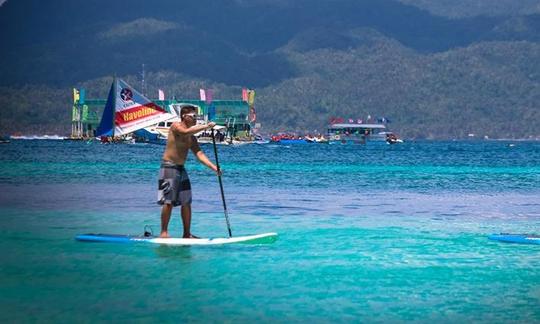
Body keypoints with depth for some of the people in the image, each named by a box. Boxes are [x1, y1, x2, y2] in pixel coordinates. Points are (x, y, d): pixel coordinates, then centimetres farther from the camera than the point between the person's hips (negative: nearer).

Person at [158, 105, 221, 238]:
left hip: (181, 169, 8)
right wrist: (206, 126, -27)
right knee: (168, 202, -10)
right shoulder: (175, 126, -6)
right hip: (169, 167, -8)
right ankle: (164, 232, -5)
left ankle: (187, 233, 11)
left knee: (186, 202, 6)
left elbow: (199, 154, 6)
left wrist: (214, 167, -6)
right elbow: (186, 132, -28)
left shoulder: (192, 138, 14)